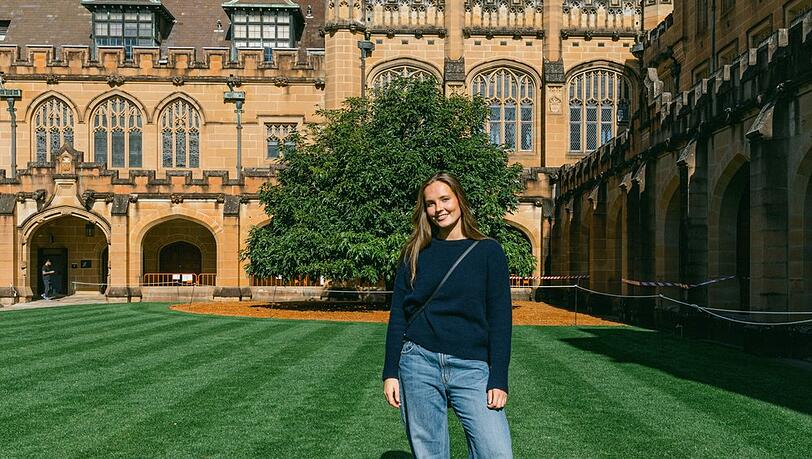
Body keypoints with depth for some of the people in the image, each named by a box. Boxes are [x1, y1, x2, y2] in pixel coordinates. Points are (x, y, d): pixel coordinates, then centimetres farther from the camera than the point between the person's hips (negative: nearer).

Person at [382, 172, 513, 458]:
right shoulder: (415, 253, 8)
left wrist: (498, 380, -6)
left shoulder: (488, 251, 3)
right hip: (419, 363, 1)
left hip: (472, 369, -1)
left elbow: (500, 319, 1)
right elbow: (397, 315, 7)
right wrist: (390, 372, 1)